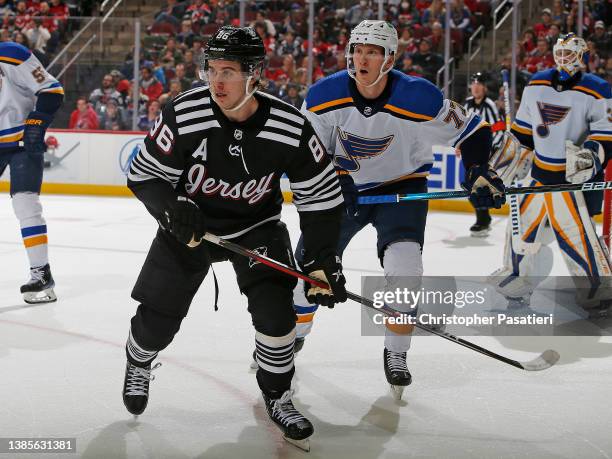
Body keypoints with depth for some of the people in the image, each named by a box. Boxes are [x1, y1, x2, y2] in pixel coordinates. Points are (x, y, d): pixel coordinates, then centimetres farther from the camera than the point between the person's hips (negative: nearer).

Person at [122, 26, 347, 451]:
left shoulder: (292, 129, -23)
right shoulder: (184, 114, -26)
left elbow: (322, 196, -12)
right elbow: (144, 175, -13)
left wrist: (323, 260, -15)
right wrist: (172, 208, -32)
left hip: (256, 226, 0)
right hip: (190, 223, 0)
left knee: (275, 309, -16)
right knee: (158, 317, 2)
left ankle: (278, 396, 10)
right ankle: (138, 363, 38)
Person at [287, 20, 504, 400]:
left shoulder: (420, 98, -24)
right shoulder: (325, 95, -19)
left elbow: (472, 131, -11)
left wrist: (479, 173, -22)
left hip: (401, 187, -2)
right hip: (343, 185, 2)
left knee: (404, 266, -22)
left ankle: (396, 354, -2)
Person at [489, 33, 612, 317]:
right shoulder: (537, 85, 7)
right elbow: (522, 131, 16)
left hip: (576, 176, -6)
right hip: (541, 172, 6)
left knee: (576, 233, -12)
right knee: (523, 223, 10)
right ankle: (515, 285, 25)